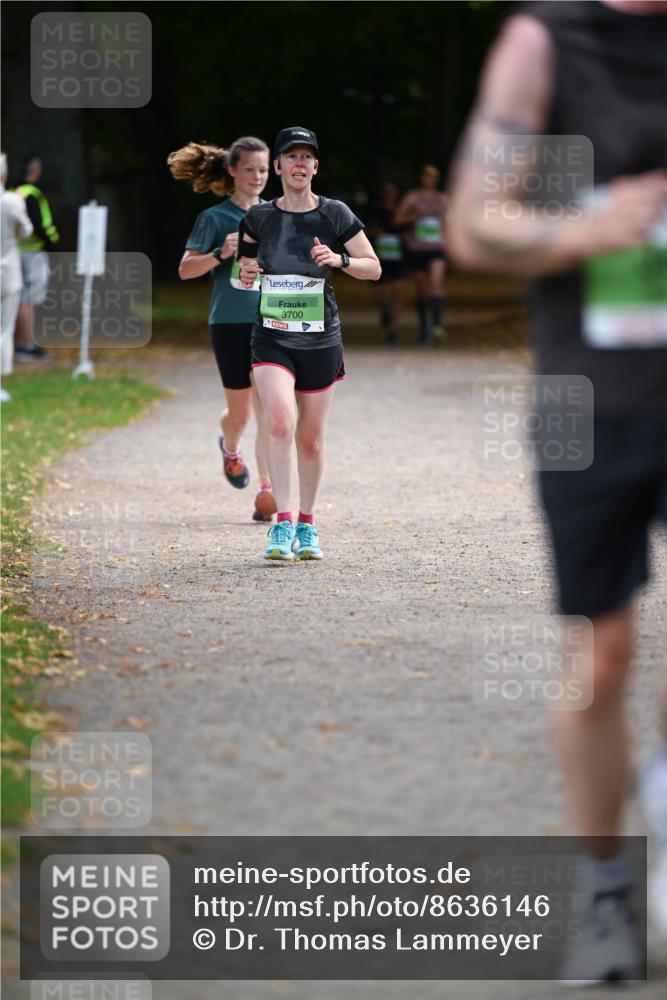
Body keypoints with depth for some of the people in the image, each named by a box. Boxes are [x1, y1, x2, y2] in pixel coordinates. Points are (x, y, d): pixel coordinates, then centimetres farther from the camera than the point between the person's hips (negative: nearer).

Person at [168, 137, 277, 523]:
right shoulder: (215, 218, -2)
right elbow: (185, 269, -9)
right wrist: (220, 254, -24)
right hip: (230, 324, -2)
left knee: (268, 410, -11)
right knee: (240, 411, 7)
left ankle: (267, 491, -12)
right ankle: (230, 449, 42)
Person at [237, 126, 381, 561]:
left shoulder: (335, 215, -1)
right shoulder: (259, 217, 4)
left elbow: (374, 268, 2)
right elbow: (246, 261, 20)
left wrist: (340, 259, -17)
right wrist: (246, 272, -3)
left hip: (321, 340, 0)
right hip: (272, 339, 0)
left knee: (311, 437, 7)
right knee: (280, 421, -21)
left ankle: (307, 525, 24)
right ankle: (282, 524, -19)